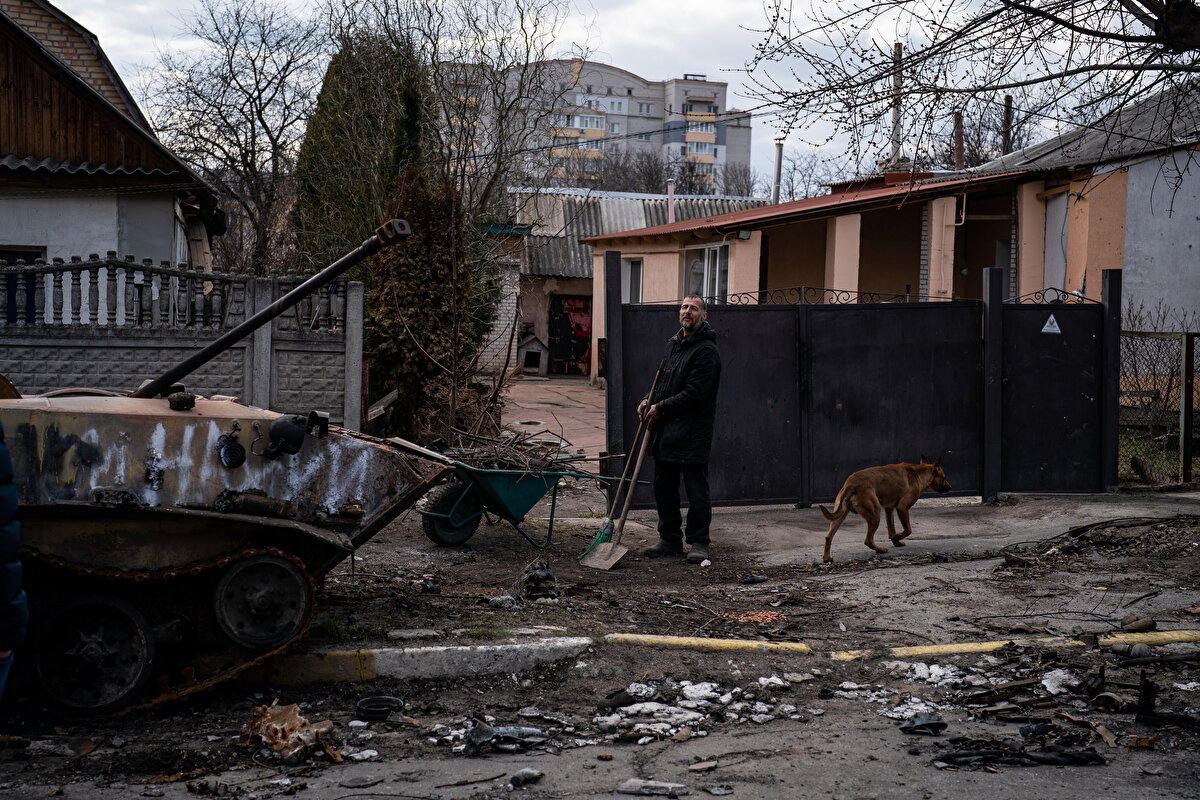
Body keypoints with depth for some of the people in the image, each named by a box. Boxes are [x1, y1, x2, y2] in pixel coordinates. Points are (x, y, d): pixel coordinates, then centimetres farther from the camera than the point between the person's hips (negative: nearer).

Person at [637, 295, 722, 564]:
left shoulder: (706, 351, -12)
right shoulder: (673, 345, 16)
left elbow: (695, 394, -19)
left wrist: (661, 408, -13)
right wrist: (651, 401, 6)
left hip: (692, 434, -9)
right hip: (666, 431, 9)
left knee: (696, 491, -2)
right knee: (664, 488, 12)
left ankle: (699, 543, 7)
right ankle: (670, 540, 22)